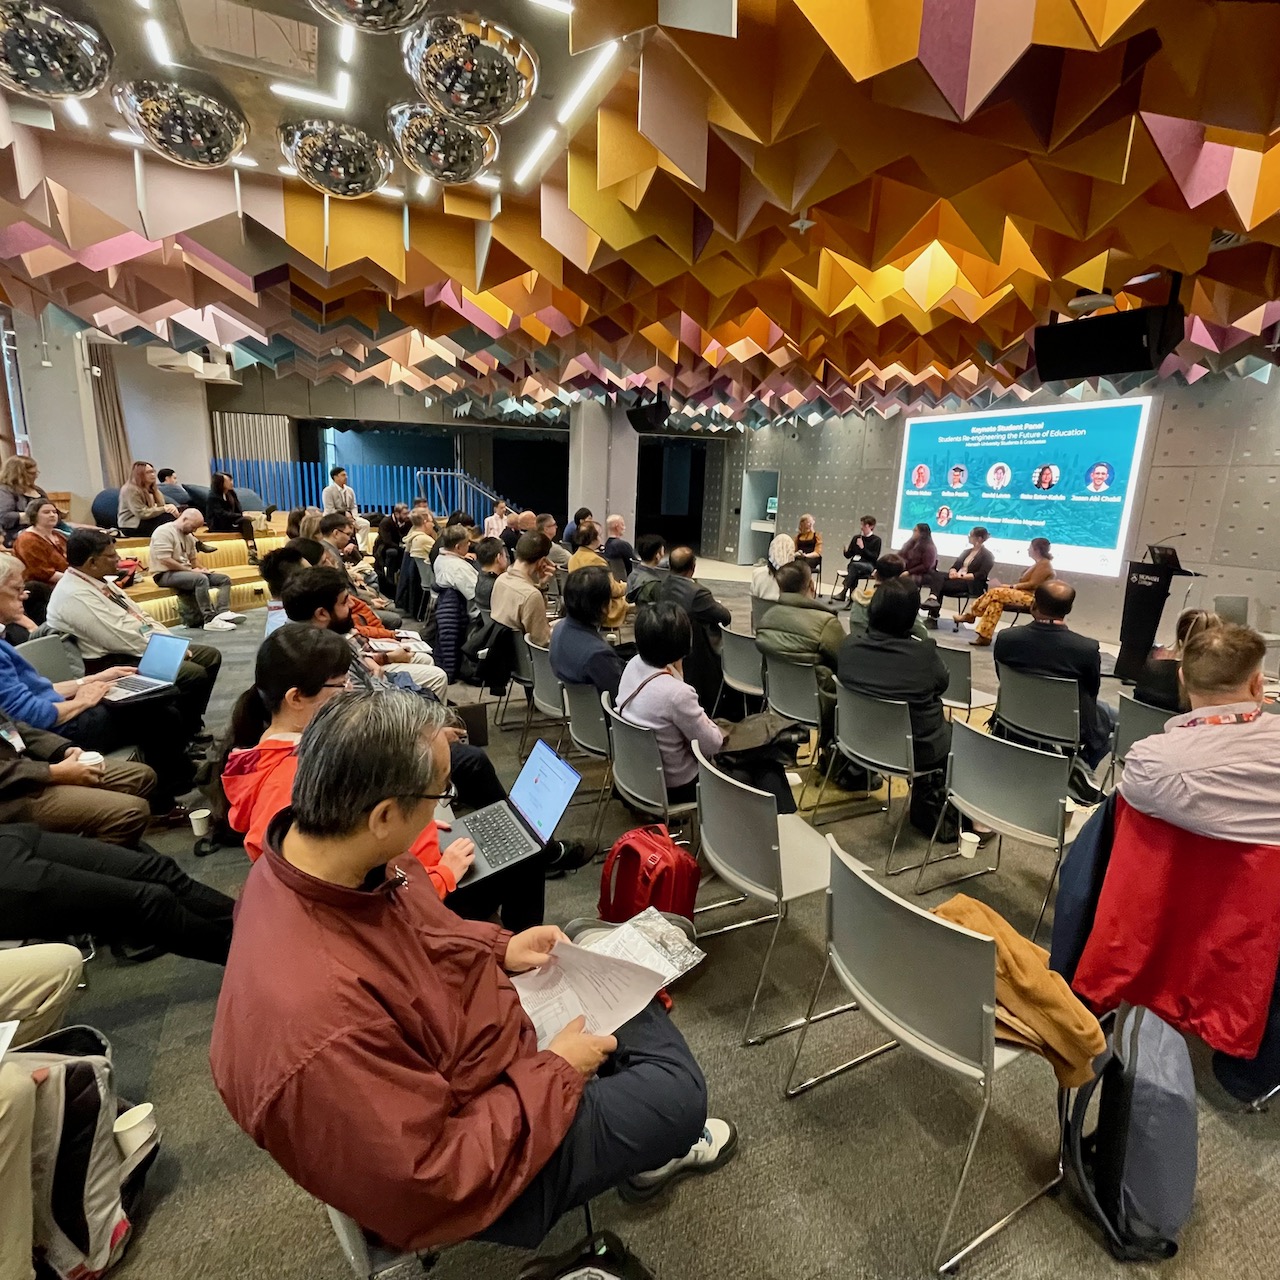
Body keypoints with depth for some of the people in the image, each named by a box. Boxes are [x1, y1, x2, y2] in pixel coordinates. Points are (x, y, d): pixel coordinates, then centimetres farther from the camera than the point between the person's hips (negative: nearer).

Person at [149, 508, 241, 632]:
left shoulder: (189, 536, 15)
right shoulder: (164, 532, -12)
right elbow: (165, 560, -21)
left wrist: (201, 569, -1)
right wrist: (190, 570, -18)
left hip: (185, 572, 9)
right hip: (166, 574, -9)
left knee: (224, 579, -2)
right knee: (201, 579, -35)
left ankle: (223, 612, -24)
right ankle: (210, 620, -38)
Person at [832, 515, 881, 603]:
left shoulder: (876, 540, 3)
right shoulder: (856, 538, 15)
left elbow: (874, 557, -6)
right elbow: (848, 555, 14)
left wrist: (863, 548, -13)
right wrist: (845, 552, -10)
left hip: (869, 566, -3)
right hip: (854, 564, 3)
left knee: (854, 565, -35)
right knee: (854, 573, -34)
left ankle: (843, 590, -41)